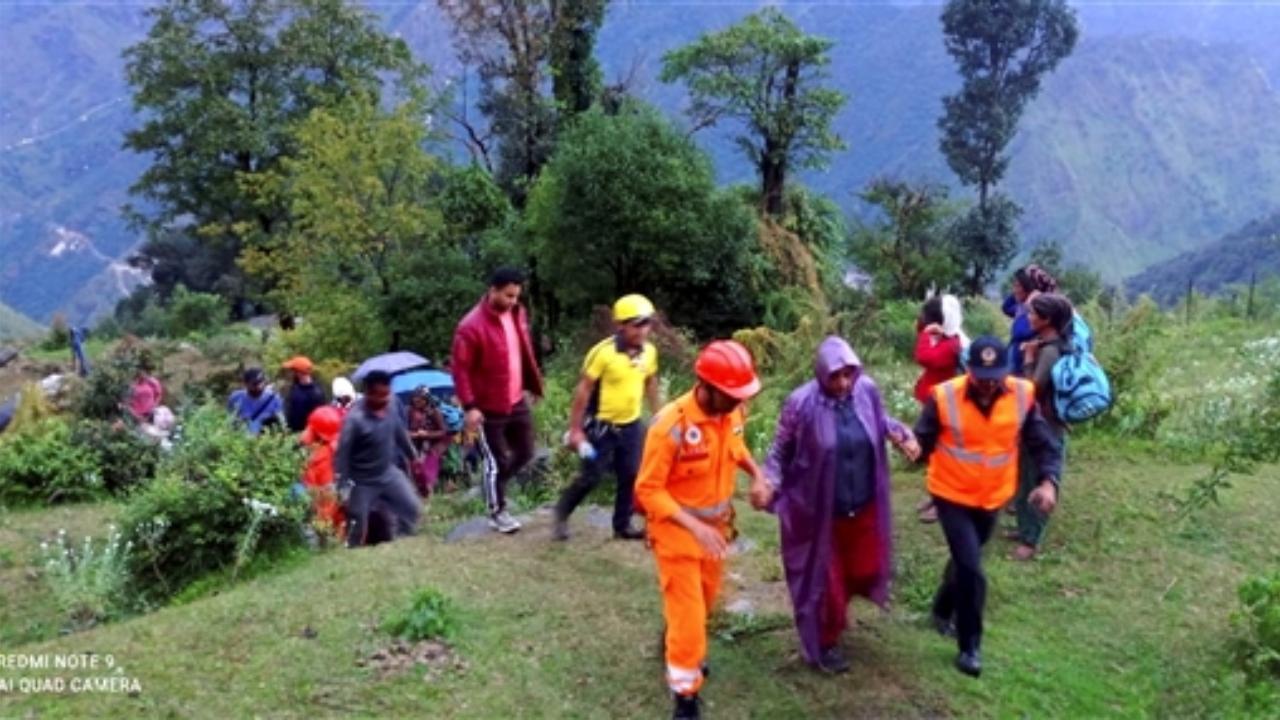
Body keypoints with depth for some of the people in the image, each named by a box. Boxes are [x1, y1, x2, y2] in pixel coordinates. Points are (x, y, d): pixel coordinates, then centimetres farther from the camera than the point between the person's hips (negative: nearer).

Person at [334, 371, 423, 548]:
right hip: (362, 482, -6)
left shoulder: (390, 404, -12)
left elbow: (399, 432, 8)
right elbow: (342, 455, -24)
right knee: (357, 529, 6)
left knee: (413, 509, 11)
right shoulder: (354, 419, -30)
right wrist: (342, 489, -22)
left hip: (389, 473, 6)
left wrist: (412, 455, 18)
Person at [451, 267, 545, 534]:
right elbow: (461, 369, -19)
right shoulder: (472, 327, -21)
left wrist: (533, 385, 16)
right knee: (496, 461, 4)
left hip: (517, 401, 7)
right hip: (489, 408, -7)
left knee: (525, 453, 15)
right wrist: (470, 406, -23)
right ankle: (497, 512, 21)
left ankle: (494, 486, 38)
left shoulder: (517, 314, 2)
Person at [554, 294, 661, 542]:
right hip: (602, 426, -5)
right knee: (590, 477, 1)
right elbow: (583, 390, -15)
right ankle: (562, 514, 24)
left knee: (630, 477, 9)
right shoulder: (603, 352, -21)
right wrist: (575, 429, -14)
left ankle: (623, 525, 24)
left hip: (632, 426, 5)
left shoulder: (649, 351, -3)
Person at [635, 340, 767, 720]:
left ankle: (679, 647, 54)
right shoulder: (671, 425, -31)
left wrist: (756, 474, -4)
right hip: (678, 529, -7)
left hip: (716, 523, 7)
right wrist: (694, 526, -33)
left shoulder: (732, 412, -11)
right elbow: (648, 490, -24)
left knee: (705, 600, 26)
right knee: (688, 612, 1)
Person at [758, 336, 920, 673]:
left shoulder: (867, 390, -10)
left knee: (865, 569, 19)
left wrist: (902, 435, -7)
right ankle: (826, 643, 33)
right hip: (821, 510, -5)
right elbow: (780, 451, -10)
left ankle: (836, 609, 52)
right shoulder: (802, 403, -22)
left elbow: (880, 420, 12)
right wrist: (769, 483, -26)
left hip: (863, 505, 5)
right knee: (825, 578, 9)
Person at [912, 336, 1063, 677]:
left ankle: (943, 611, 51)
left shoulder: (1023, 395, -14)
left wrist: (1048, 481, -22)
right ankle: (970, 646, 12)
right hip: (952, 496, -4)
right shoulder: (944, 396, -22)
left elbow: (1044, 443, -9)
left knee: (964, 561, 23)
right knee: (971, 570, -8)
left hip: (993, 498, 4)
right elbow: (922, 442, -9)